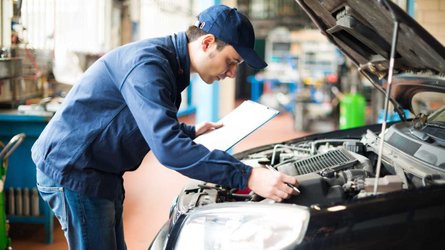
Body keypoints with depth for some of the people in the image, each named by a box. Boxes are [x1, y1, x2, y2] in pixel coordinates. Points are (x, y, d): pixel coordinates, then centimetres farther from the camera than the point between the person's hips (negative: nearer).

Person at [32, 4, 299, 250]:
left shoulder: (169, 64, 7)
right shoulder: (147, 64, -26)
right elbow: (167, 147, -36)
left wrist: (192, 132, 15)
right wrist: (247, 177, -39)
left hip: (101, 174, 10)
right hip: (72, 171, -10)